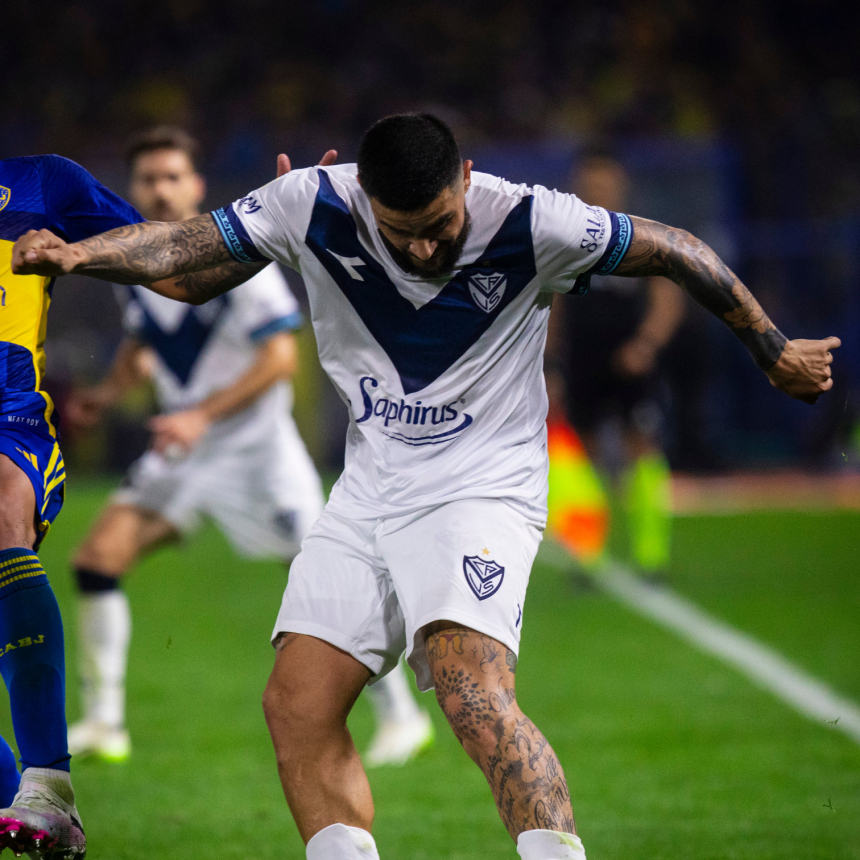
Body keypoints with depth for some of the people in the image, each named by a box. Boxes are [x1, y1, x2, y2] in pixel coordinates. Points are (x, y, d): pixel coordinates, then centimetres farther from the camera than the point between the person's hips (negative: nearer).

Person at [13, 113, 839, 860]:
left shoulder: (531, 225, -17)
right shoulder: (315, 207, -10)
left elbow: (676, 251, -5)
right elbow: (183, 246, -9)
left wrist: (773, 351, 6)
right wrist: (75, 255, -27)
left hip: (482, 487, -5)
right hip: (369, 486, 5)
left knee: (471, 691, -27)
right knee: (296, 705, -2)